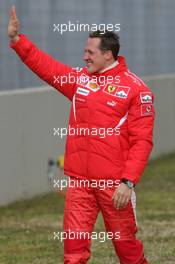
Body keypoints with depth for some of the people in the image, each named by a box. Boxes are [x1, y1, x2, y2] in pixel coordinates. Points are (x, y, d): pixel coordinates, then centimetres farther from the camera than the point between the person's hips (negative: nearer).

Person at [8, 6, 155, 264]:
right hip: (79, 182, 5)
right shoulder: (80, 78, 11)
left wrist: (128, 182, -17)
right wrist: (16, 38, 7)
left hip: (115, 184, -5)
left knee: (125, 242, 4)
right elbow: (43, 64, 17)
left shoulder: (135, 88, -7)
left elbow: (142, 141, -11)